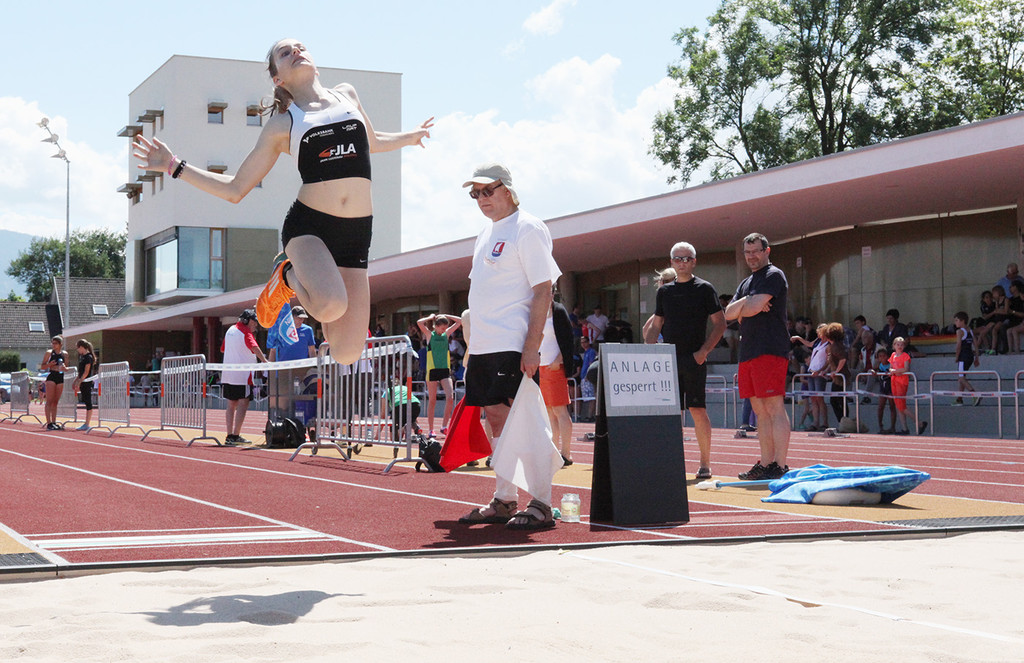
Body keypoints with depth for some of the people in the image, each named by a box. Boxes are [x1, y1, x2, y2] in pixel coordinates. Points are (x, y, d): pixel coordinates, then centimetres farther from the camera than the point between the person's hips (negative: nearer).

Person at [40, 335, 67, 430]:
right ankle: (49, 423, -9)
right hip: (51, 377, -4)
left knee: (56, 401, 8)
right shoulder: (49, 353, 0)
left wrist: (64, 368, -7)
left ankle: (54, 422, 12)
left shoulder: (64, 354, 10)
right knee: (49, 401, -7)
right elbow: (42, 367, 1)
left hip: (60, 378, 4)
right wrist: (50, 364, -18)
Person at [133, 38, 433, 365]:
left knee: (346, 354, -6)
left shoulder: (346, 94, 16)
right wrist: (174, 166, 2)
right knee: (331, 306, -36)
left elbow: (372, 141, 38)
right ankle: (289, 275, 0)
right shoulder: (281, 125, 6)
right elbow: (235, 190, 10)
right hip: (309, 224, -4)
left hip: (356, 232, 4)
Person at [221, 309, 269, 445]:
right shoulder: (246, 332, -10)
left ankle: (229, 436, 10)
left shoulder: (230, 330, 15)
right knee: (243, 403, -5)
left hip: (227, 375, 8)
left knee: (231, 404, 11)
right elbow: (254, 347, -26)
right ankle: (235, 436, -10)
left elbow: (223, 349, 26)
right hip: (242, 375, -8)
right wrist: (265, 361, -34)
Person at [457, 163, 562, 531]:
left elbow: (543, 290, -14)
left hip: (514, 345, -9)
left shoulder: (528, 229, -8)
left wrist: (532, 346, -21)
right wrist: (475, 340, 18)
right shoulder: (486, 234, 19)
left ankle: (541, 505, -3)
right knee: (497, 419, 11)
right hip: (483, 346, 9)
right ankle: (503, 501, 18)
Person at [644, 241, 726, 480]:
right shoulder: (664, 291, 14)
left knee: (698, 409, -6)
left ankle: (705, 463, 1)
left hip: (694, 359, -4)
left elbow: (720, 324, -1)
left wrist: (704, 351, -12)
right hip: (668, 359, 4)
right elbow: (655, 326, 19)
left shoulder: (704, 288, 1)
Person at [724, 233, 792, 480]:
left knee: (774, 408, -11)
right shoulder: (746, 283, 24)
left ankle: (780, 466, -13)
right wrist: (746, 304, -4)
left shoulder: (773, 275, -3)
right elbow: (729, 313, 13)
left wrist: (741, 309, 5)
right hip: (748, 352, 9)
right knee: (761, 411, 9)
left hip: (770, 351, -9)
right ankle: (766, 464, 11)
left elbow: (754, 307, -15)